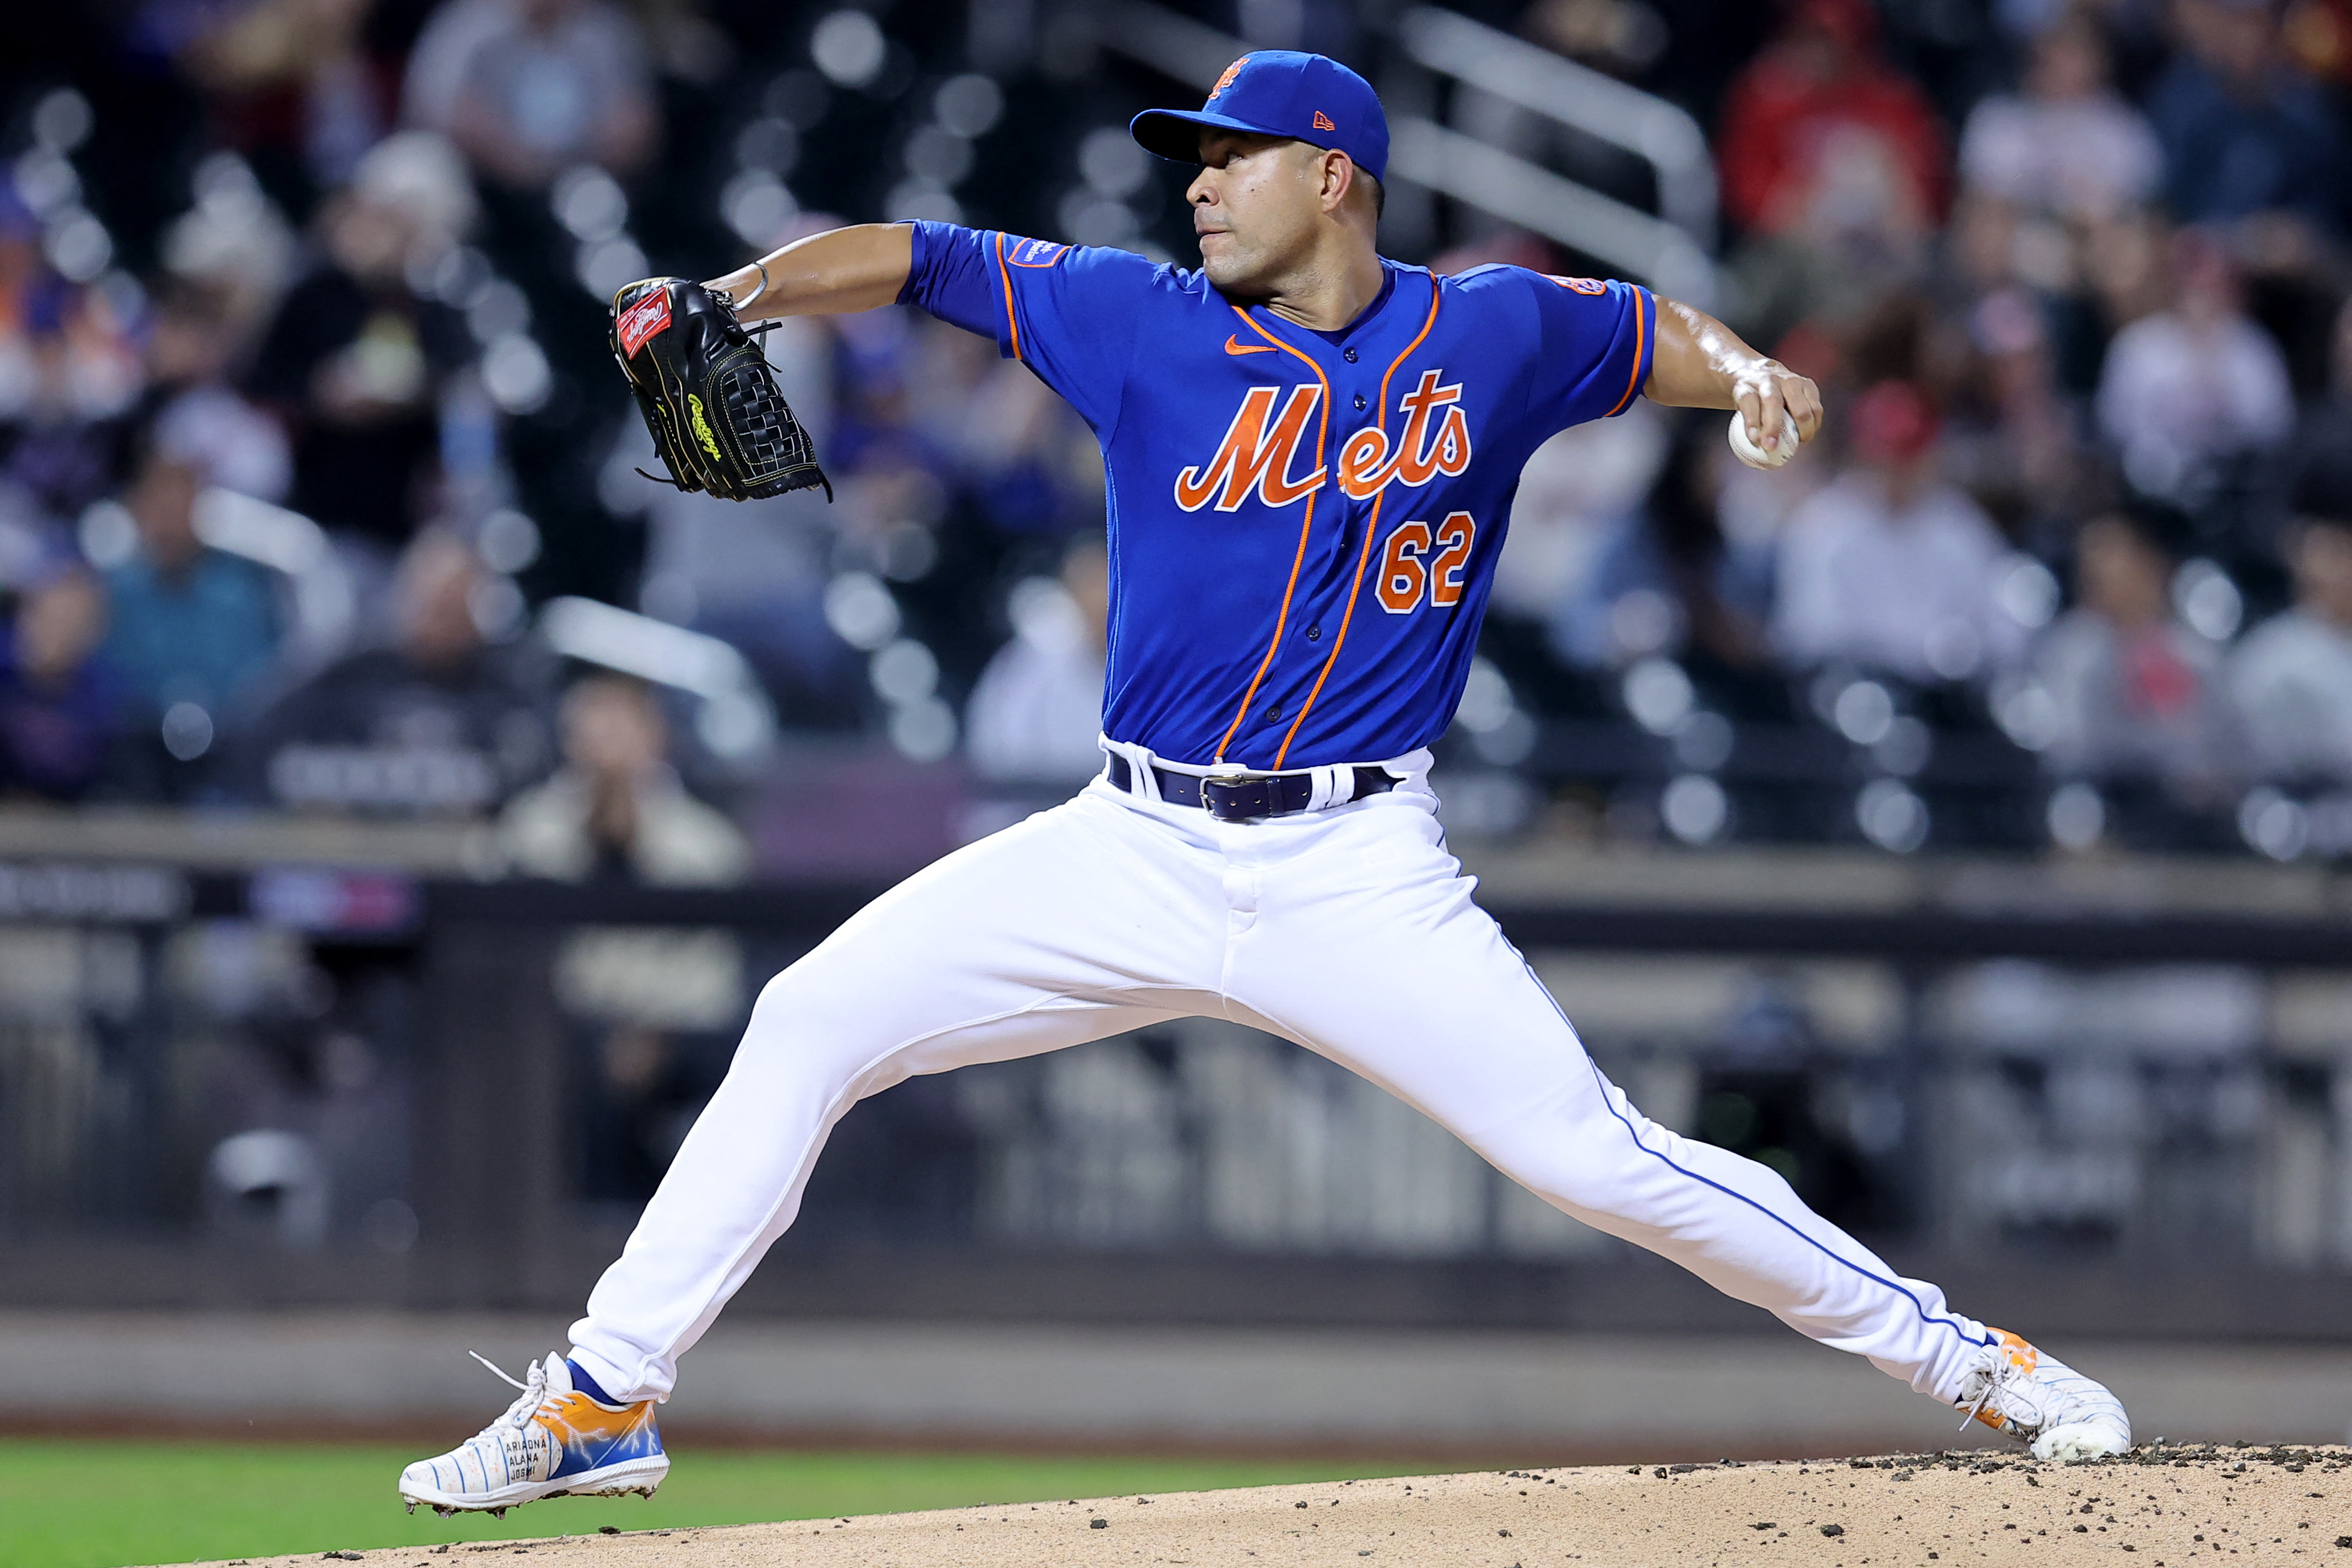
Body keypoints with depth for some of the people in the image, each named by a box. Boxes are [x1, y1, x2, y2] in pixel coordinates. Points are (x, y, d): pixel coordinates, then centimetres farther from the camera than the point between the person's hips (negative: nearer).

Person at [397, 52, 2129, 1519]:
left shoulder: (1489, 333, 2)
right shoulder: (1145, 324, 0)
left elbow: (1651, 331, 18)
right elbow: (913, 261, -4)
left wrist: (1746, 369, -4)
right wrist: (721, 306, -19)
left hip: (1360, 874, -2)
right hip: (1136, 851, 2)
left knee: (1598, 1157, -13)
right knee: (811, 1024, -7)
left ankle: (1969, 1360, 0)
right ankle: (603, 1400, 2)